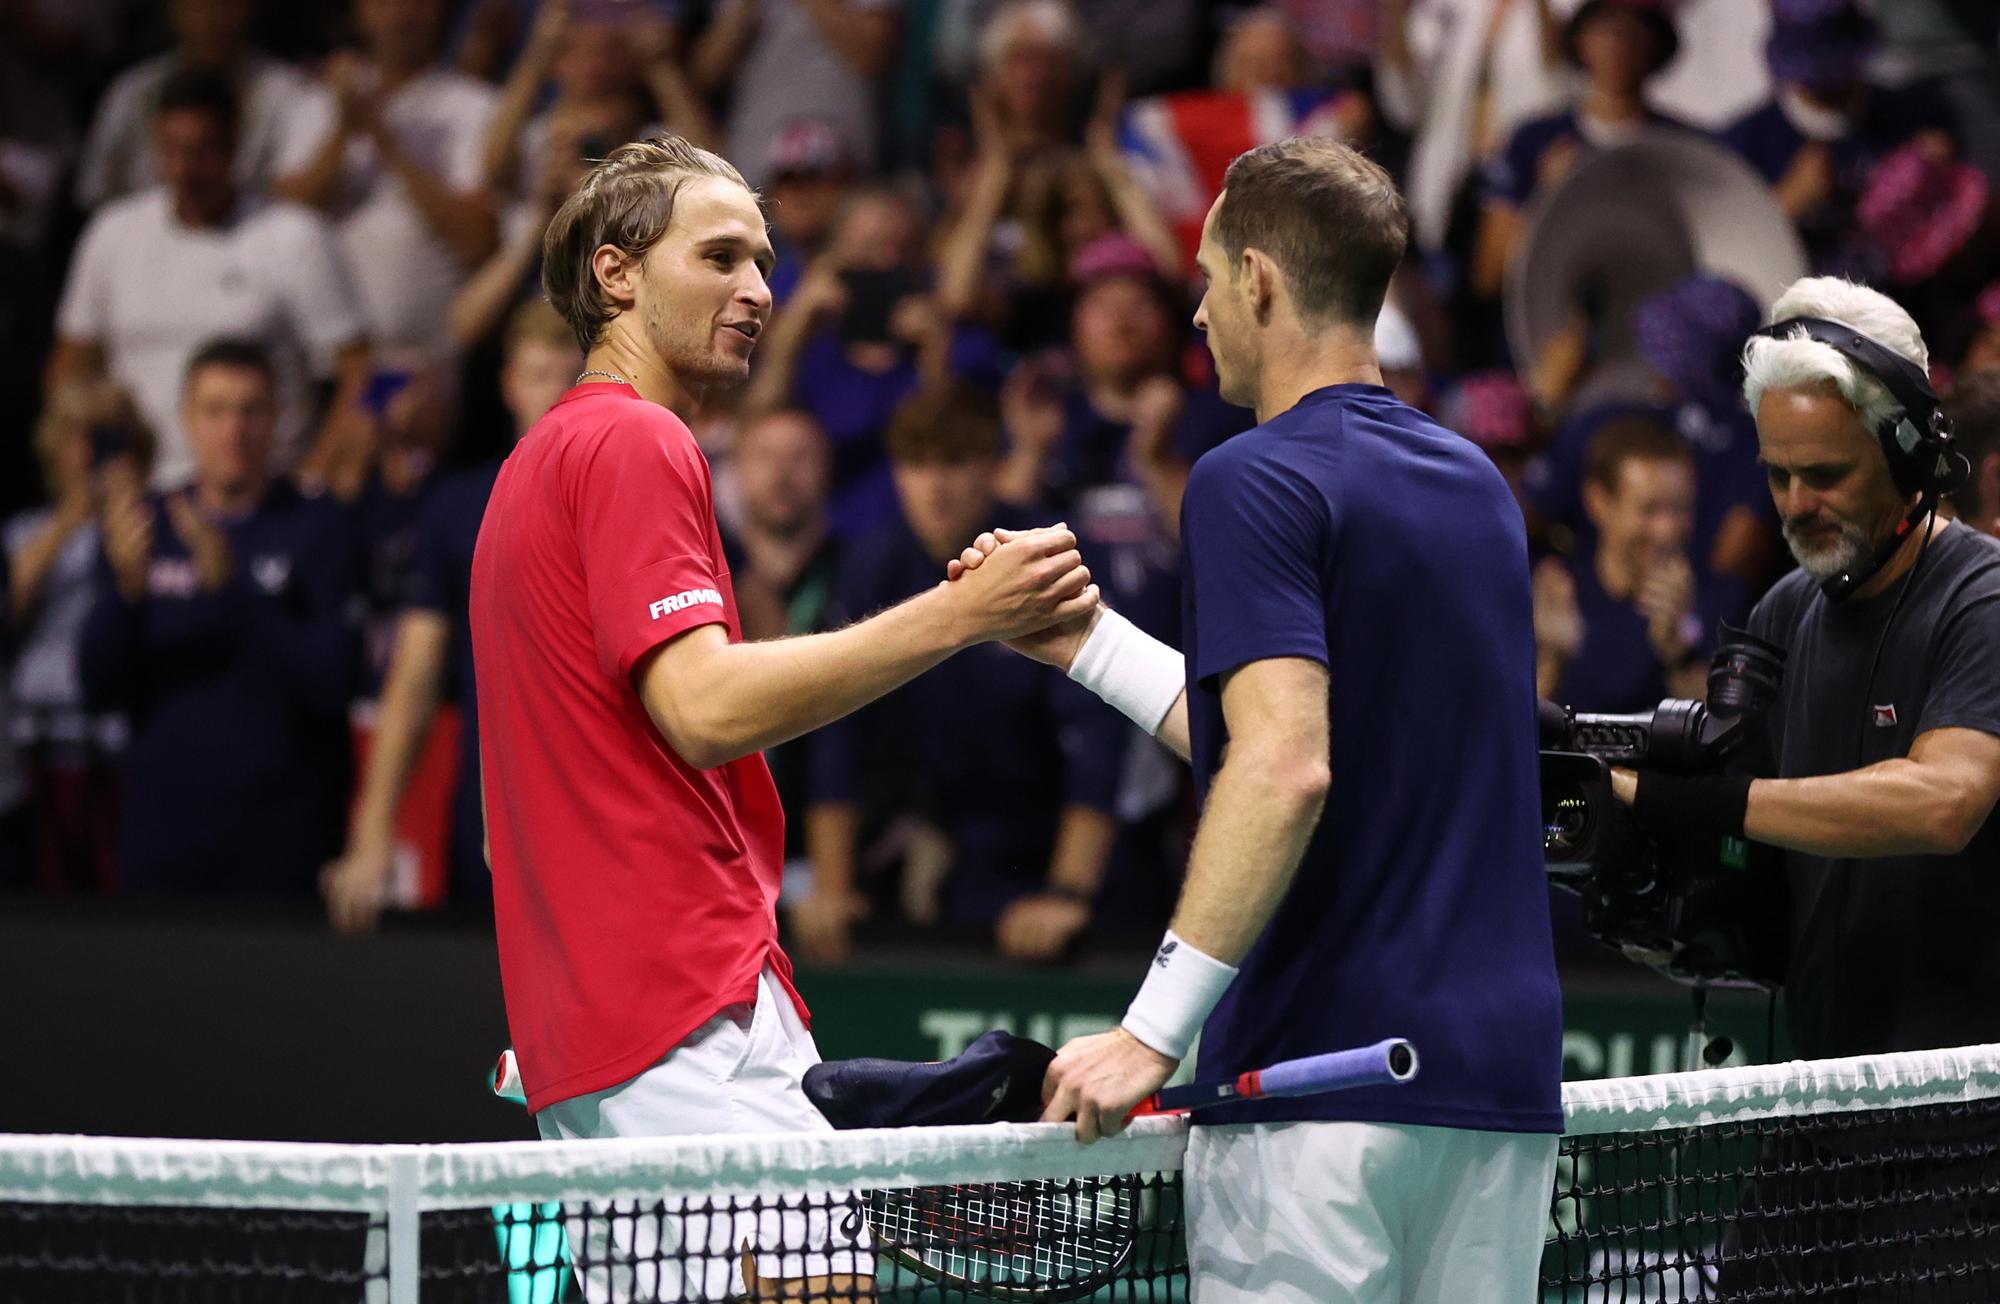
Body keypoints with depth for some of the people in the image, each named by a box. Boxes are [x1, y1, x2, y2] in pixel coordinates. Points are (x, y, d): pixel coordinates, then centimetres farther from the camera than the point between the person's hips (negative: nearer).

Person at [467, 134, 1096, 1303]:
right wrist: (959, 616, -20)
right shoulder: (635, 443, -6)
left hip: (591, 1027, 10)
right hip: (695, 1011, -10)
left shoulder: (544, 461, 26)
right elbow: (705, 707, -19)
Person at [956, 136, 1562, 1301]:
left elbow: (1287, 772, -22)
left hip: (1324, 1076, -8)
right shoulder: (1476, 484, 16)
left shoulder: (1258, 481, -9)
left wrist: (1156, 1029, -22)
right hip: (1503, 1075, 8)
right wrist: (1088, 642, 26)